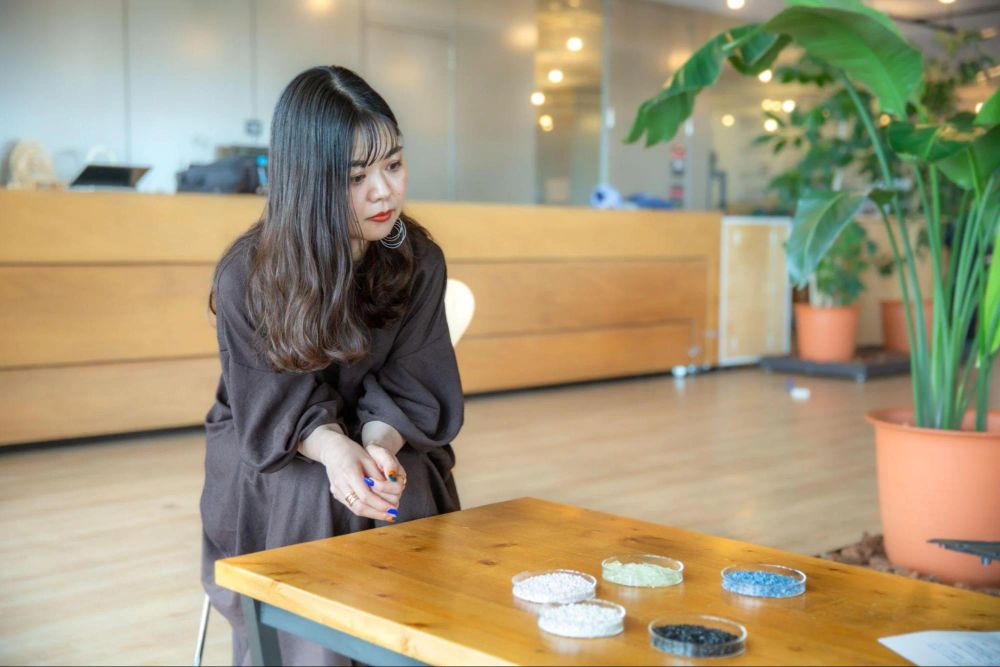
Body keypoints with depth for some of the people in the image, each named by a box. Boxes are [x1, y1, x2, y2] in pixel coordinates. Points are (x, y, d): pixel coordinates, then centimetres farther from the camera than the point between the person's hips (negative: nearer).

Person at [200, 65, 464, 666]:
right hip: (268, 455, -2)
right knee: (315, 501, -31)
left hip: (386, 441, 2)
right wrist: (335, 450, -37)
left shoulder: (420, 262, -10)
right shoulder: (246, 276, -17)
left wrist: (379, 445, -32)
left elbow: (405, 385, -10)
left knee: (405, 500, -27)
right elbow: (279, 402, -15)